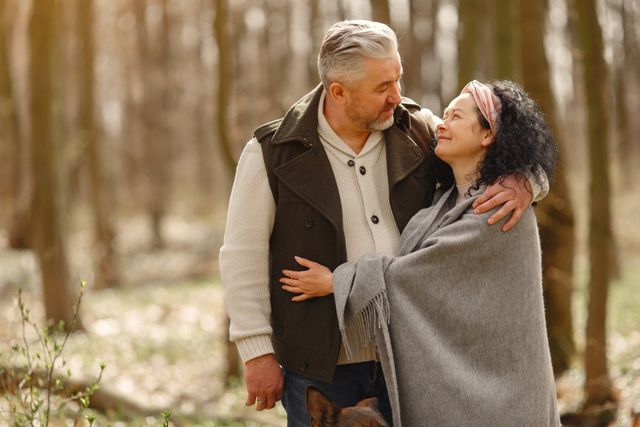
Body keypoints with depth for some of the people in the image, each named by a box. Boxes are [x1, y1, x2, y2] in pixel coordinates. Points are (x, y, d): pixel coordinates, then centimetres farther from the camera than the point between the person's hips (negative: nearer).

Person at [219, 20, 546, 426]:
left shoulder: (418, 131, 1)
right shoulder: (273, 154, -7)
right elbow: (244, 258, -5)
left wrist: (520, 184, -15)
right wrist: (257, 352, -7)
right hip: (321, 363, -3)